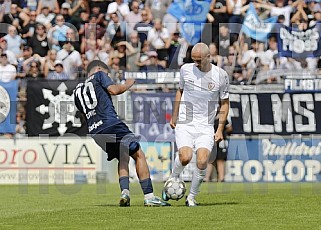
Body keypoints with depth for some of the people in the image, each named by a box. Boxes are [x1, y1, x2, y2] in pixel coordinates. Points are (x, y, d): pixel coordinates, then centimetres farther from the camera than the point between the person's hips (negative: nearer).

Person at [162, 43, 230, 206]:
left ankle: (192, 197, 2)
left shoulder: (221, 75, -3)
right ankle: (173, 180, 8)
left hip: (206, 126, 0)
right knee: (185, 157, -23)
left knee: (202, 162, -18)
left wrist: (220, 129, 1)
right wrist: (174, 117, 18)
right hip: (184, 123, 0)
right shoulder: (186, 70, 2)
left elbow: (224, 103, 7)